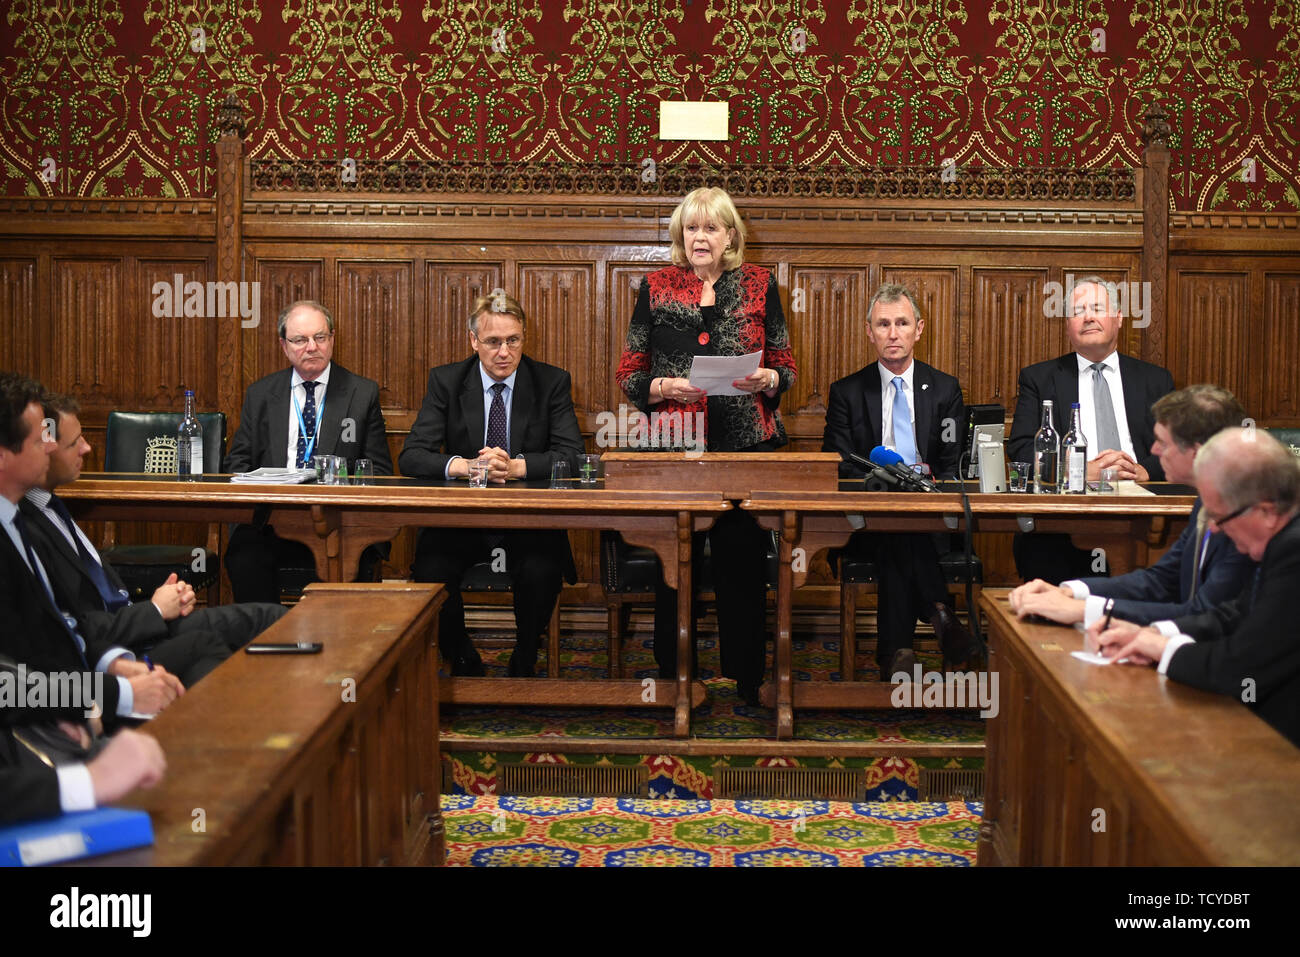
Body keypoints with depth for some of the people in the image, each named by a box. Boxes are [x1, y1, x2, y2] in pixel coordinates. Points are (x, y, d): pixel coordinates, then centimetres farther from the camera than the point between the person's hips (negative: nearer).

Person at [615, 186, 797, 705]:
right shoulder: (656, 287, 7)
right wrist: (664, 387, -12)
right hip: (674, 445, 0)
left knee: (743, 565, 1)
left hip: (746, 445, 0)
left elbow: (785, 366, 11)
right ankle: (672, 677, 14)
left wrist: (766, 380, -11)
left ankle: (745, 681, 14)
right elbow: (629, 372, 7)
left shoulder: (759, 284, 9)